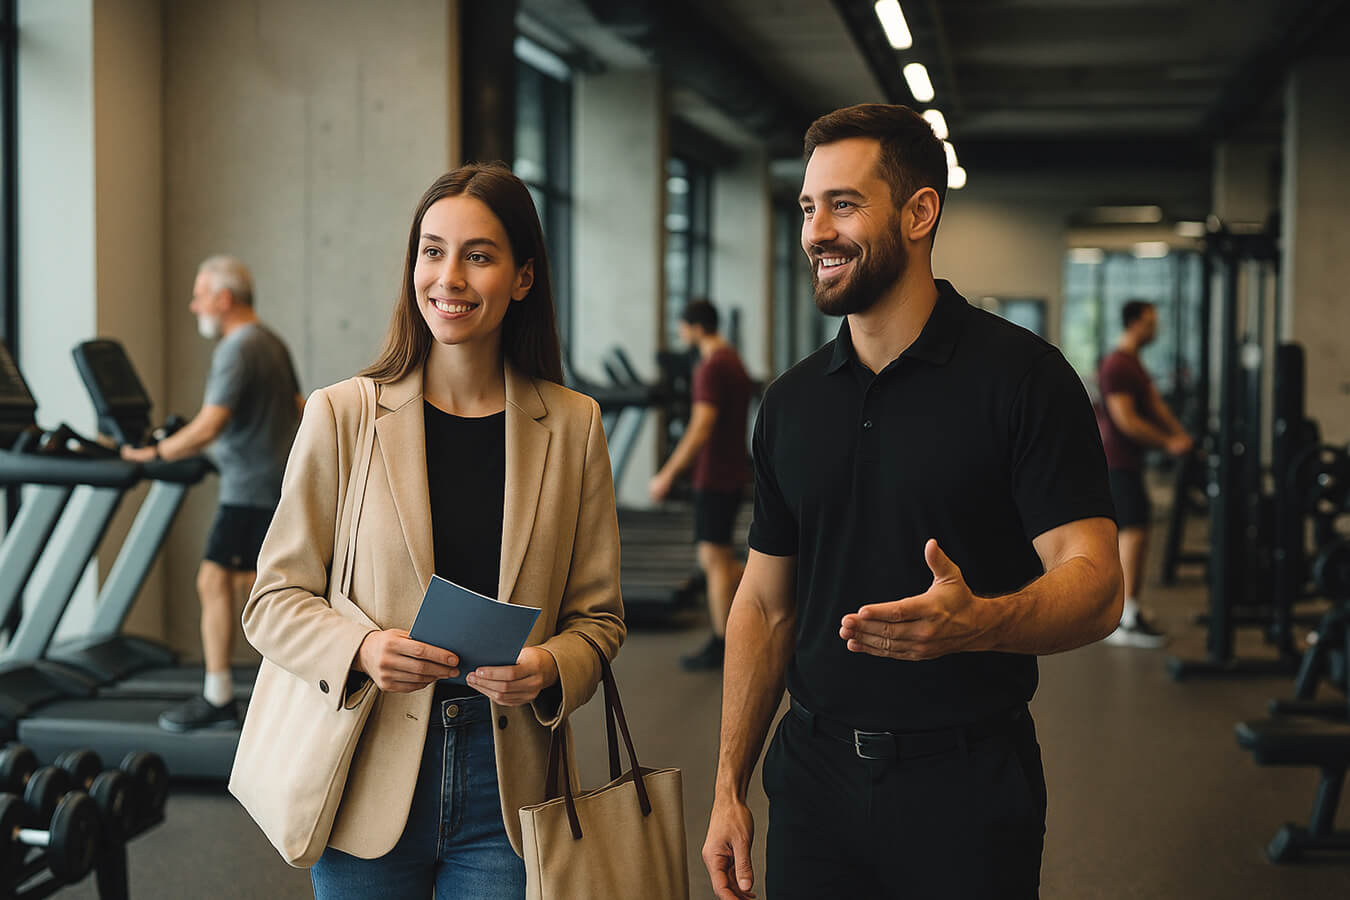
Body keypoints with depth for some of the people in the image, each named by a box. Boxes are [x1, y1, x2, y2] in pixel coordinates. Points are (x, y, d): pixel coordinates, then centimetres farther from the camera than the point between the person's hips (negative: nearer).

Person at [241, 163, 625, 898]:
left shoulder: (571, 427, 2)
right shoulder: (342, 416, -3)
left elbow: (598, 615, 7)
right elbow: (273, 601, 1)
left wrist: (550, 666, -15)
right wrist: (361, 648, -18)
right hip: (370, 790, -1)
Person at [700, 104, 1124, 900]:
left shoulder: (1022, 377, -9)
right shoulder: (792, 401, 7)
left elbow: (1095, 583, -15)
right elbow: (765, 605, 11)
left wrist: (978, 621, -36)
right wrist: (730, 786, 7)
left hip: (969, 776, -4)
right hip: (814, 770, 5)